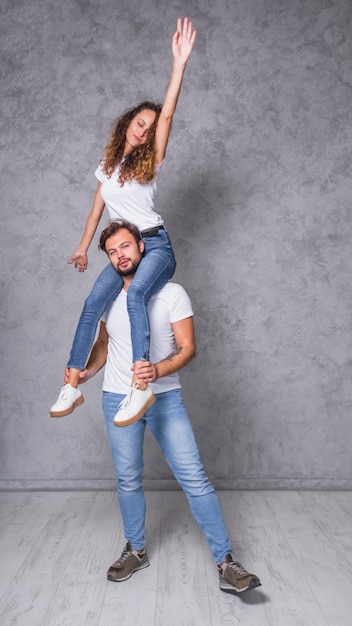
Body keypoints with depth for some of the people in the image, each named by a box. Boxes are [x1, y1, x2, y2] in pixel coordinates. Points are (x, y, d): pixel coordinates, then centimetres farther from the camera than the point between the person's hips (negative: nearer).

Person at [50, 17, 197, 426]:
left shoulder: (150, 162, 2)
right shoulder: (107, 167, 17)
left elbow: (167, 116, -10)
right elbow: (97, 209, 23)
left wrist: (179, 61, -18)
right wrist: (83, 247, 25)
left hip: (156, 246, -4)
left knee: (135, 294, -34)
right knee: (94, 301, -19)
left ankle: (141, 385, -38)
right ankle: (72, 385, -15)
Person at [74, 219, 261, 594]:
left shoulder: (172, 293, -6)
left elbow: (187, 347, -10)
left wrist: (158, 371, -28)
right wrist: (88, 371, -3)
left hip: (165, 398, -3)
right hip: (117, 400, 3)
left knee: (194, 479, -4)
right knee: (128, 481, 14)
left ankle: (225, 563, 7)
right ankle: (135, 551, 34)